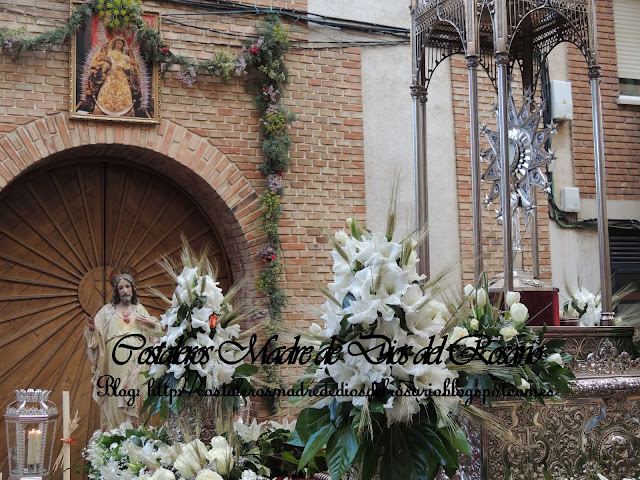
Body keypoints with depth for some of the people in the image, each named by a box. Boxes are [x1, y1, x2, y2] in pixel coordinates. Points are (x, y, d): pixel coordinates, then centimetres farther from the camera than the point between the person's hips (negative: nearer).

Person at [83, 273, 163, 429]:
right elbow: (97, 335, 5)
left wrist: (152, 323, -4)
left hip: (136, 362, 1)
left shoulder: (139, 309, 14)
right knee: (115, 397, -5)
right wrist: (92, 328, -16)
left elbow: (155, 332, 17)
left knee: (136, 396, -2)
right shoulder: (107, 310, 9)